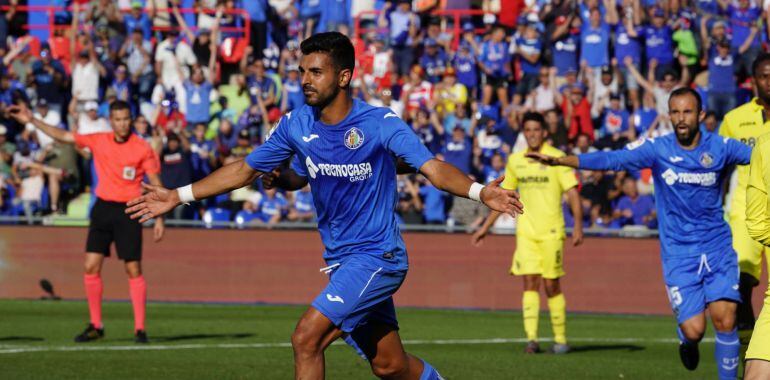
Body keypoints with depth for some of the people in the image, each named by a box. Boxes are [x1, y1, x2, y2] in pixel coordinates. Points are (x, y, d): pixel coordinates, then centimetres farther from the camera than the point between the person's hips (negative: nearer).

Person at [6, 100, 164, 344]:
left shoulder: (143, 148, -6)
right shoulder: (98, 141, 3)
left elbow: (156, 185, -3)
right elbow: (62, 136, 7)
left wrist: (159, 219, -8)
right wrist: (31, 120, 2)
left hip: (128, 211, -4)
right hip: (103, 207, 4)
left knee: (133, 269, -6)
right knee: (91, 266, -1)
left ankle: (139, 328, -1)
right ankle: (95, 326, 8)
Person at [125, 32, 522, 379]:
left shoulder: (380, 122, -16)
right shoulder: (296, 125, 0)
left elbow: (432, 167, -25)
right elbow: (244, 170, 12)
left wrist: (480, 192, -44)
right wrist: (178, 196, 11)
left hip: (376, 256, -6)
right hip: (340, 261, 6)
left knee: (307, 338, -19)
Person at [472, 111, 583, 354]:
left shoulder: (556, 158, -4)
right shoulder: (515, 161, 10)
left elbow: (572, 193, -7)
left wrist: (578, 225, -17)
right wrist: (485, 228, 20)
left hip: (551, 231, -3)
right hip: (525, 231, 3)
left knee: (551, 285, -1)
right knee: (530, 282, -8)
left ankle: (560, 339, 10)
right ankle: (531, 339, -13)